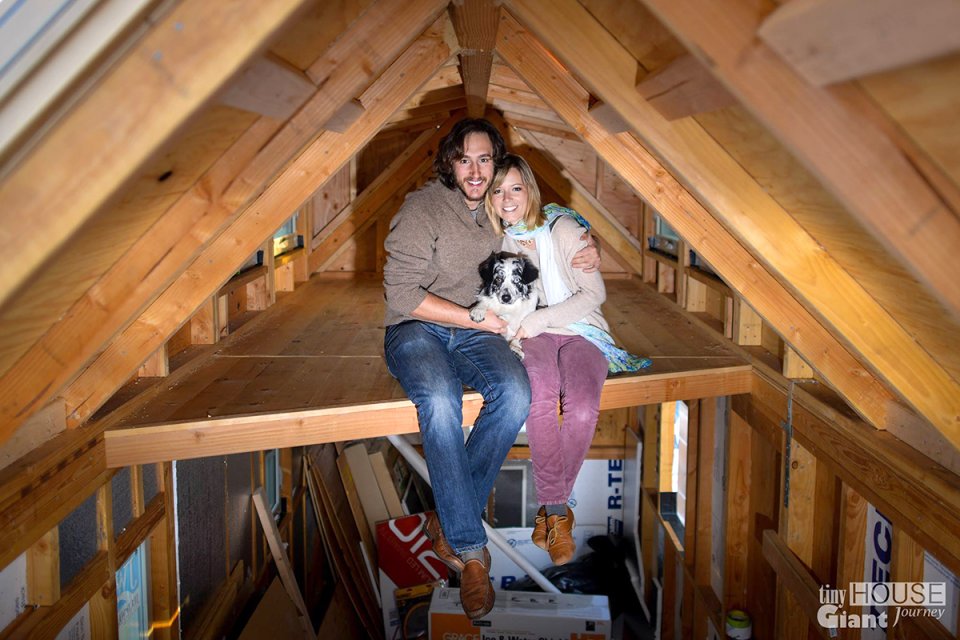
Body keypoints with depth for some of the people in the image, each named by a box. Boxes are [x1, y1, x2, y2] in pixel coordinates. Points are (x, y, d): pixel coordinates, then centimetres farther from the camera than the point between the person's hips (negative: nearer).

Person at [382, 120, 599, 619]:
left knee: (515, 393, -29)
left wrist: (582, 258, 4)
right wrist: (475, 318, -15)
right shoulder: (422, 209, -8)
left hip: (477, 332, 4)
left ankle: (448, 521, -15)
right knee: (440, 400, -36)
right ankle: (470, 549, -25)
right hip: (417, 330, -4)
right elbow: (402, 295, -13)